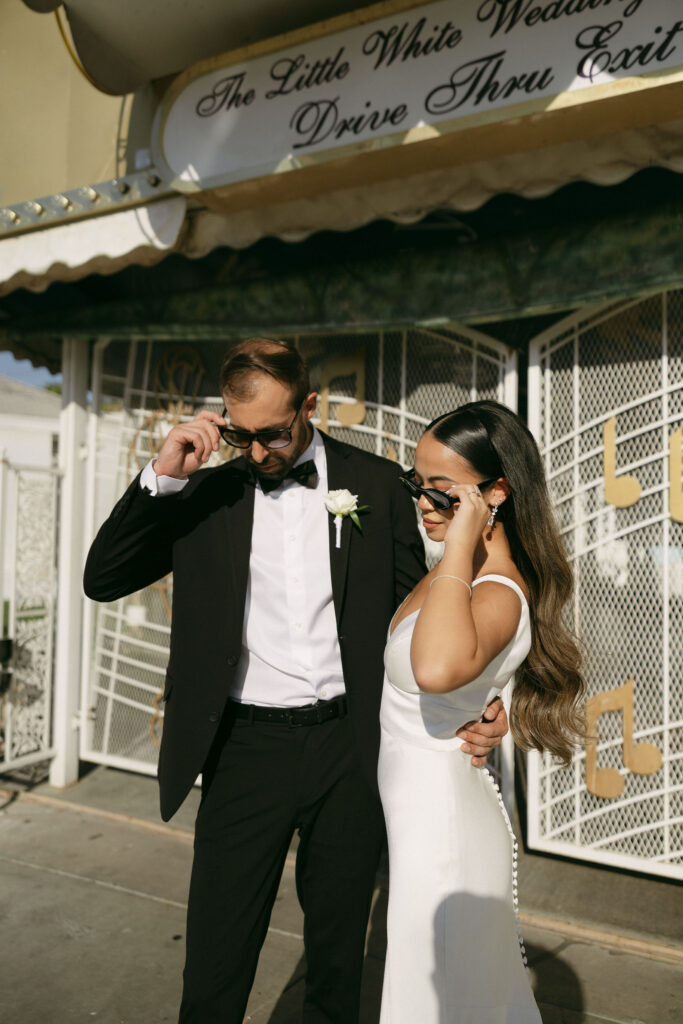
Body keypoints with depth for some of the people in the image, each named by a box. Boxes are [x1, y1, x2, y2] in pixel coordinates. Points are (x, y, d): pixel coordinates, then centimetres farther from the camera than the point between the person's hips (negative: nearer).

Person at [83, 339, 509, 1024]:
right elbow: (102, 580, -2)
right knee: (214, 965, 10)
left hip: (350, 750, 1)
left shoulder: (376, 483, 0)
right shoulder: (208, 492, 1)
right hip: (245, 748, 0)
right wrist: (162, 476, -13)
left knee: (337, 956, 21)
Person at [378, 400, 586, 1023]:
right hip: (427, 812, 9)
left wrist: (460, 547, -40)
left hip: (439, 821, -9)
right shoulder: (462, 575, 0)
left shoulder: (498, 594, -27)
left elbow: (437, 668, -50)